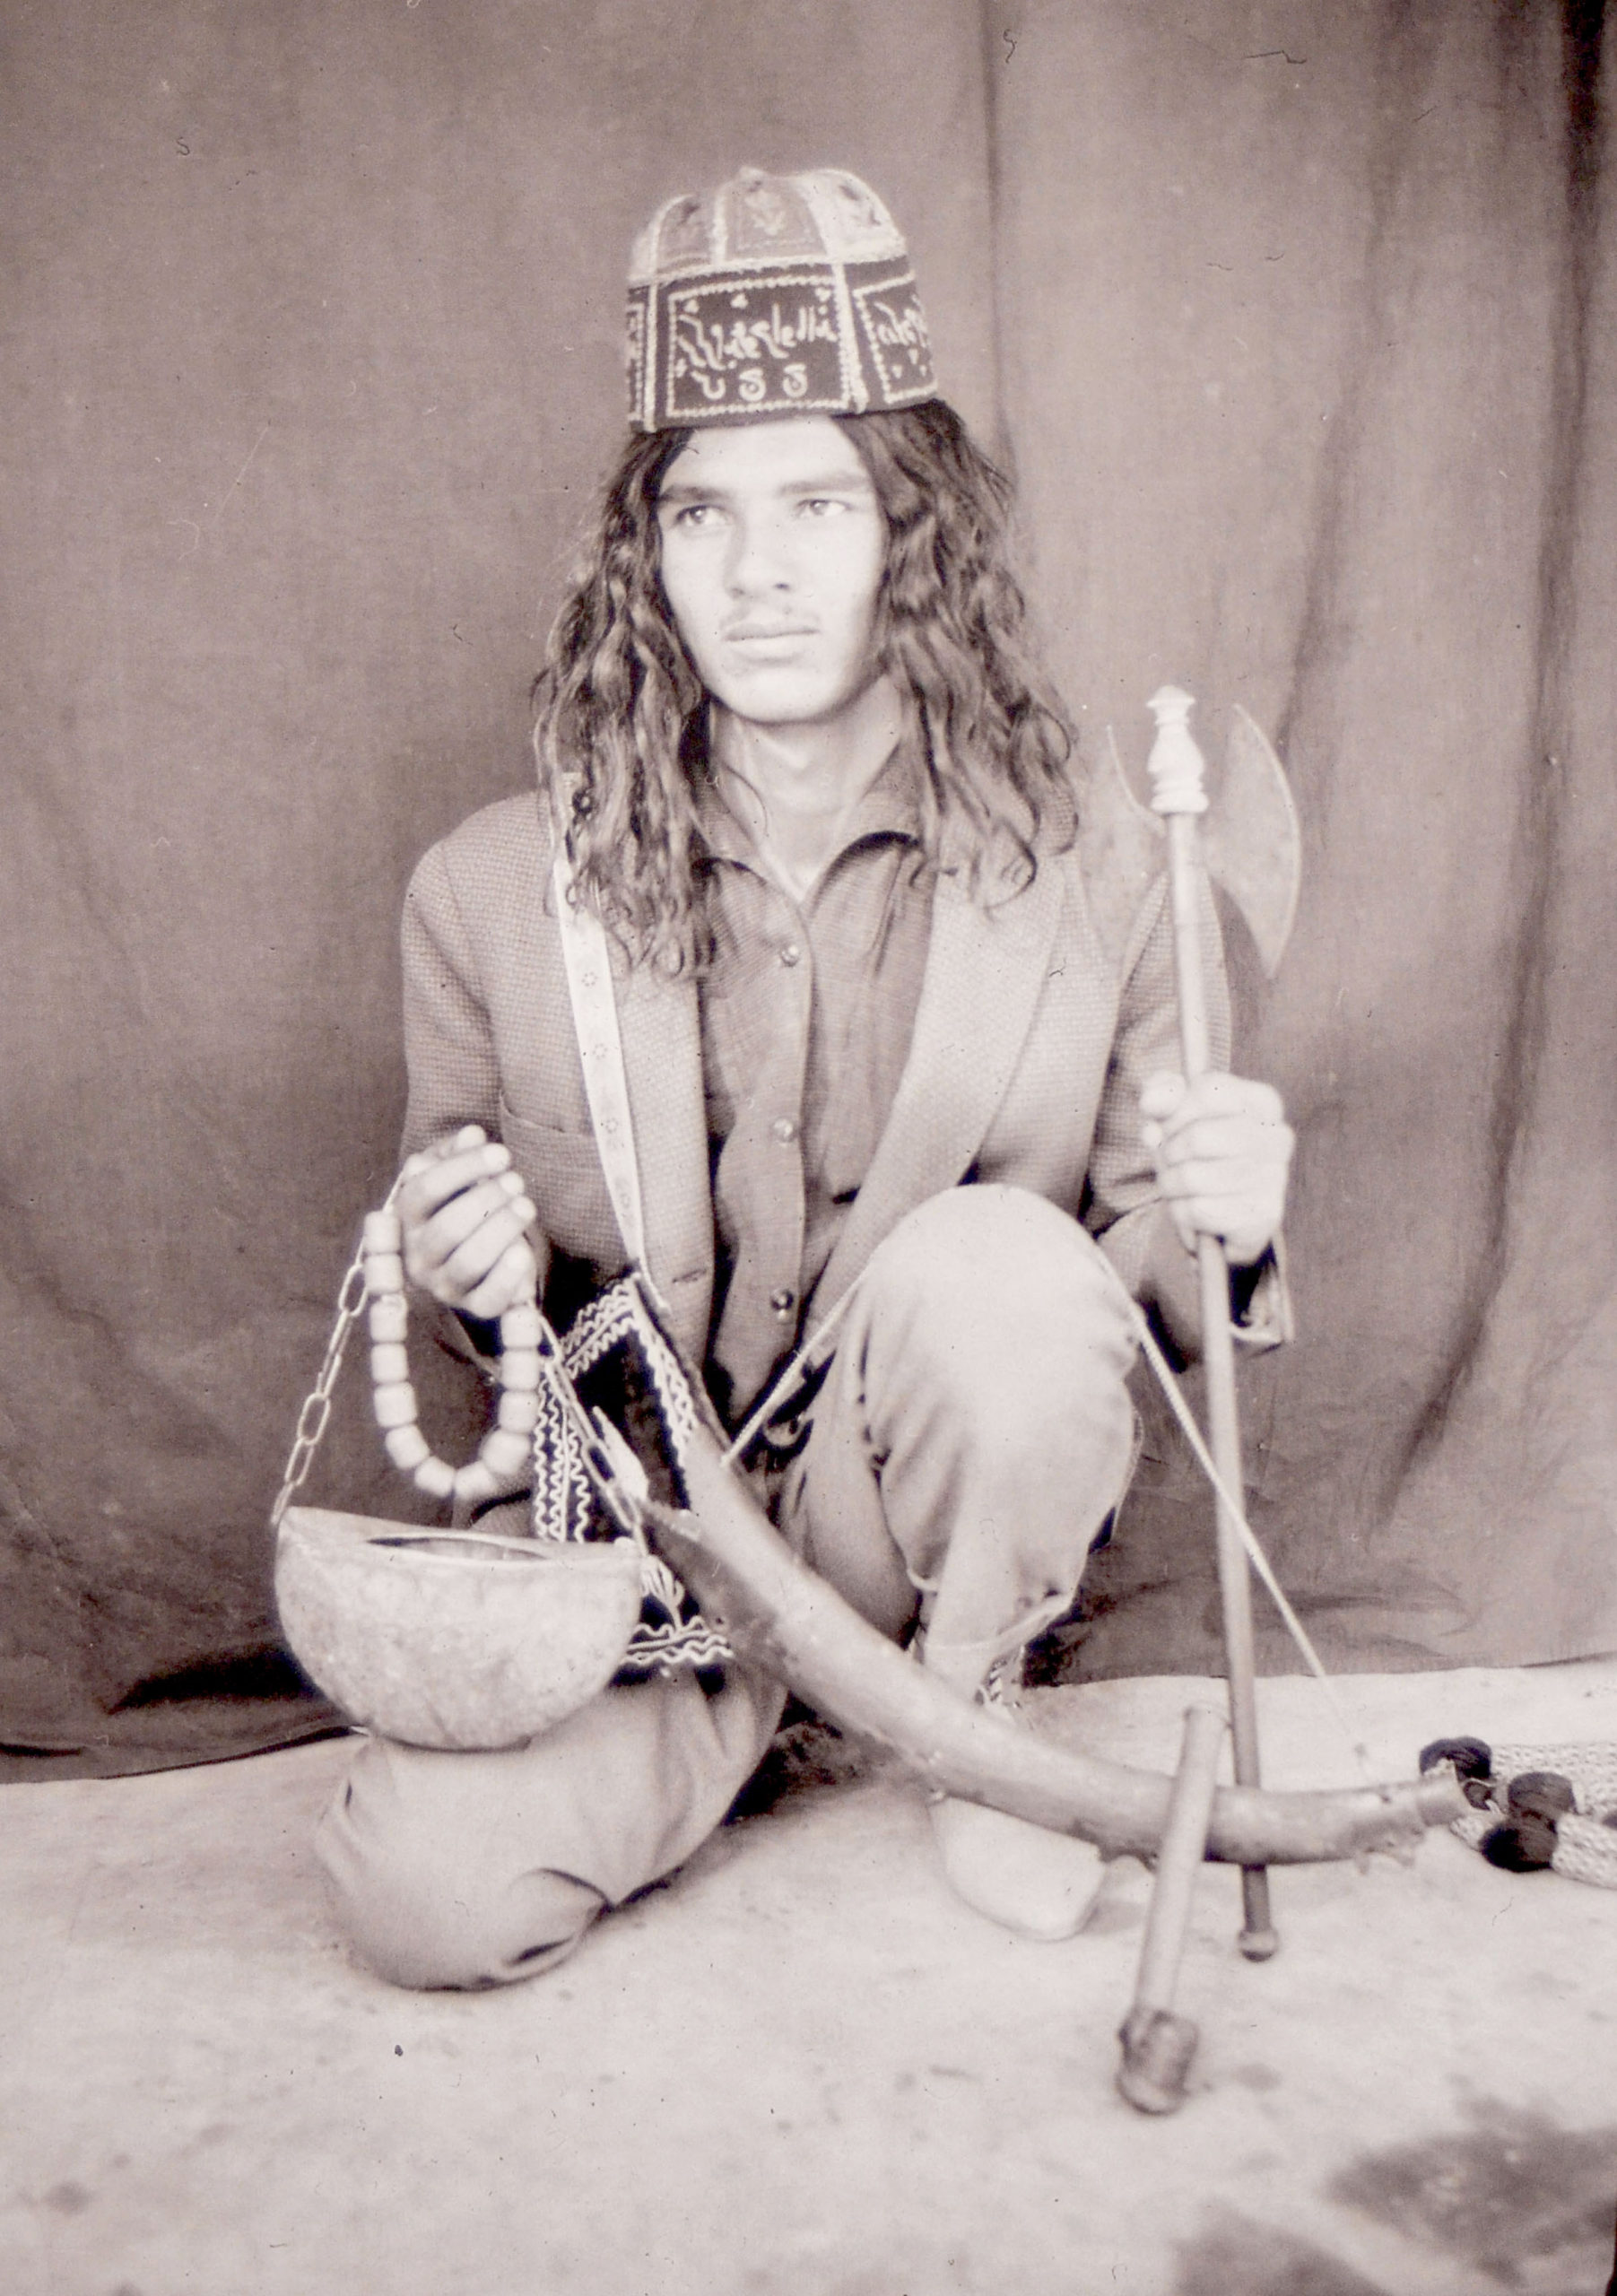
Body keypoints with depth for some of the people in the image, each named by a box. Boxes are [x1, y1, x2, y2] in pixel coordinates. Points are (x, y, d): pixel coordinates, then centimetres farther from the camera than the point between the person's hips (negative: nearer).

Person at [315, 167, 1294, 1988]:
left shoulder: (1092, 884, -10)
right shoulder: (489, 896, -8)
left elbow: (1148, 1302, -1)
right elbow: (468, 1289, 6)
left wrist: (1213, 1233, -24)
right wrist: (480, 1276, -18)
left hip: (934, 1504, 0)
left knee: (999, 1264, -32)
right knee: (423, 1892, -22)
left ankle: (970, 1700, -2)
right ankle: (769, 1694, 8)